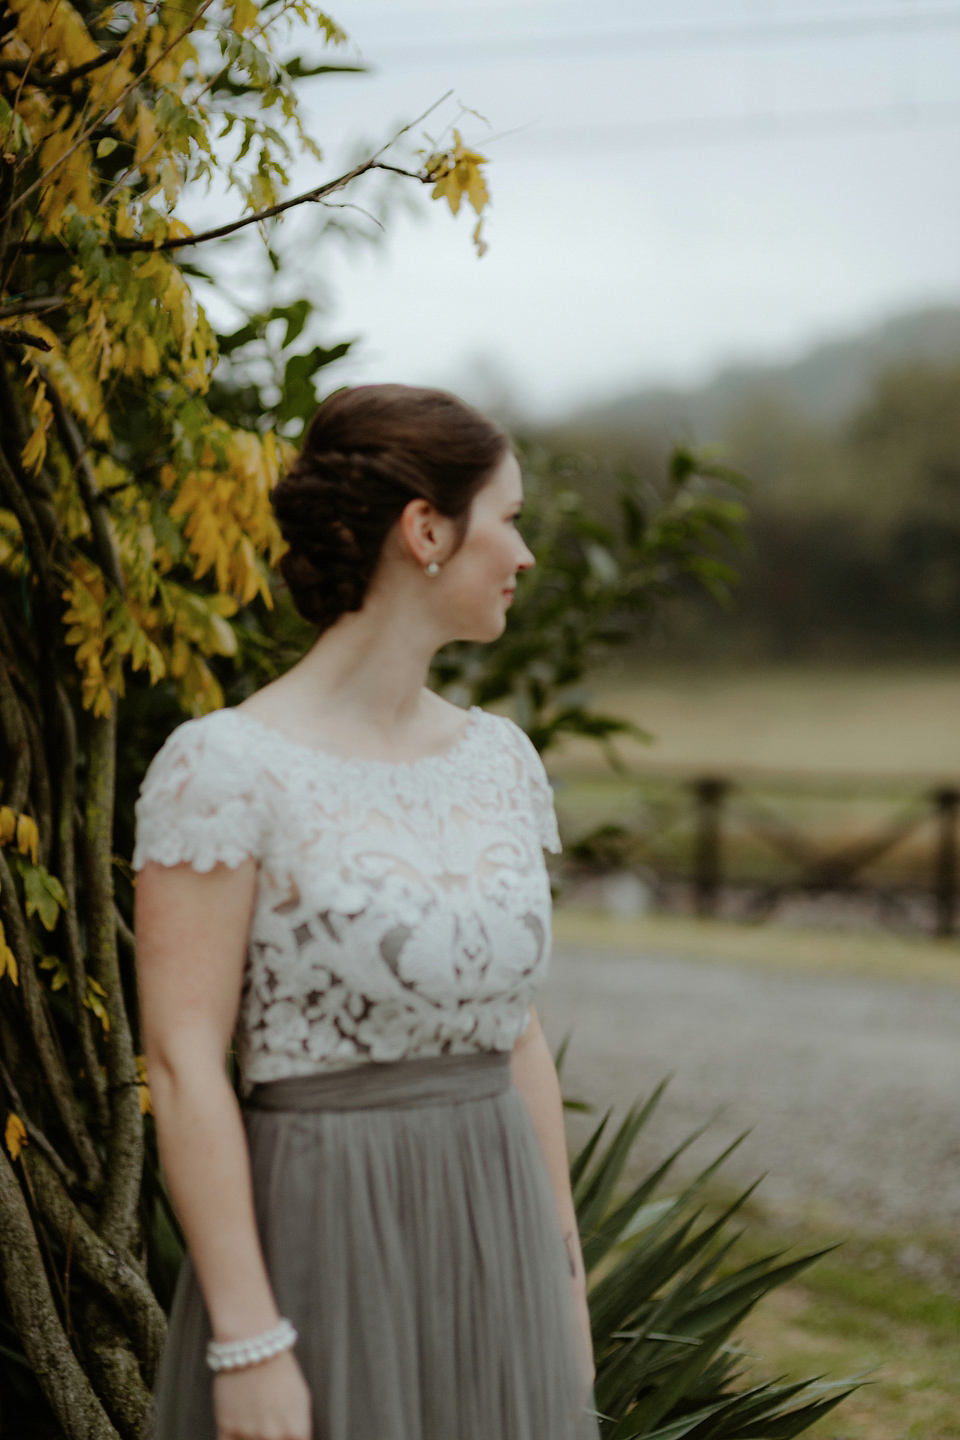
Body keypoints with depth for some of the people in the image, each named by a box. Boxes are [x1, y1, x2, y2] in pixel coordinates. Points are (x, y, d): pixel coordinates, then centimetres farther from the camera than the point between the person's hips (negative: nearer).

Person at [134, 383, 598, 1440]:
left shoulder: (499, 759, 8)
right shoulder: (221, 768, -13)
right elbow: (182, 1064, -15)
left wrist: (565, 1281, 13)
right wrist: (247, 1341, -18)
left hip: (494, 1240, 6)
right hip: (320, 1254, -6)